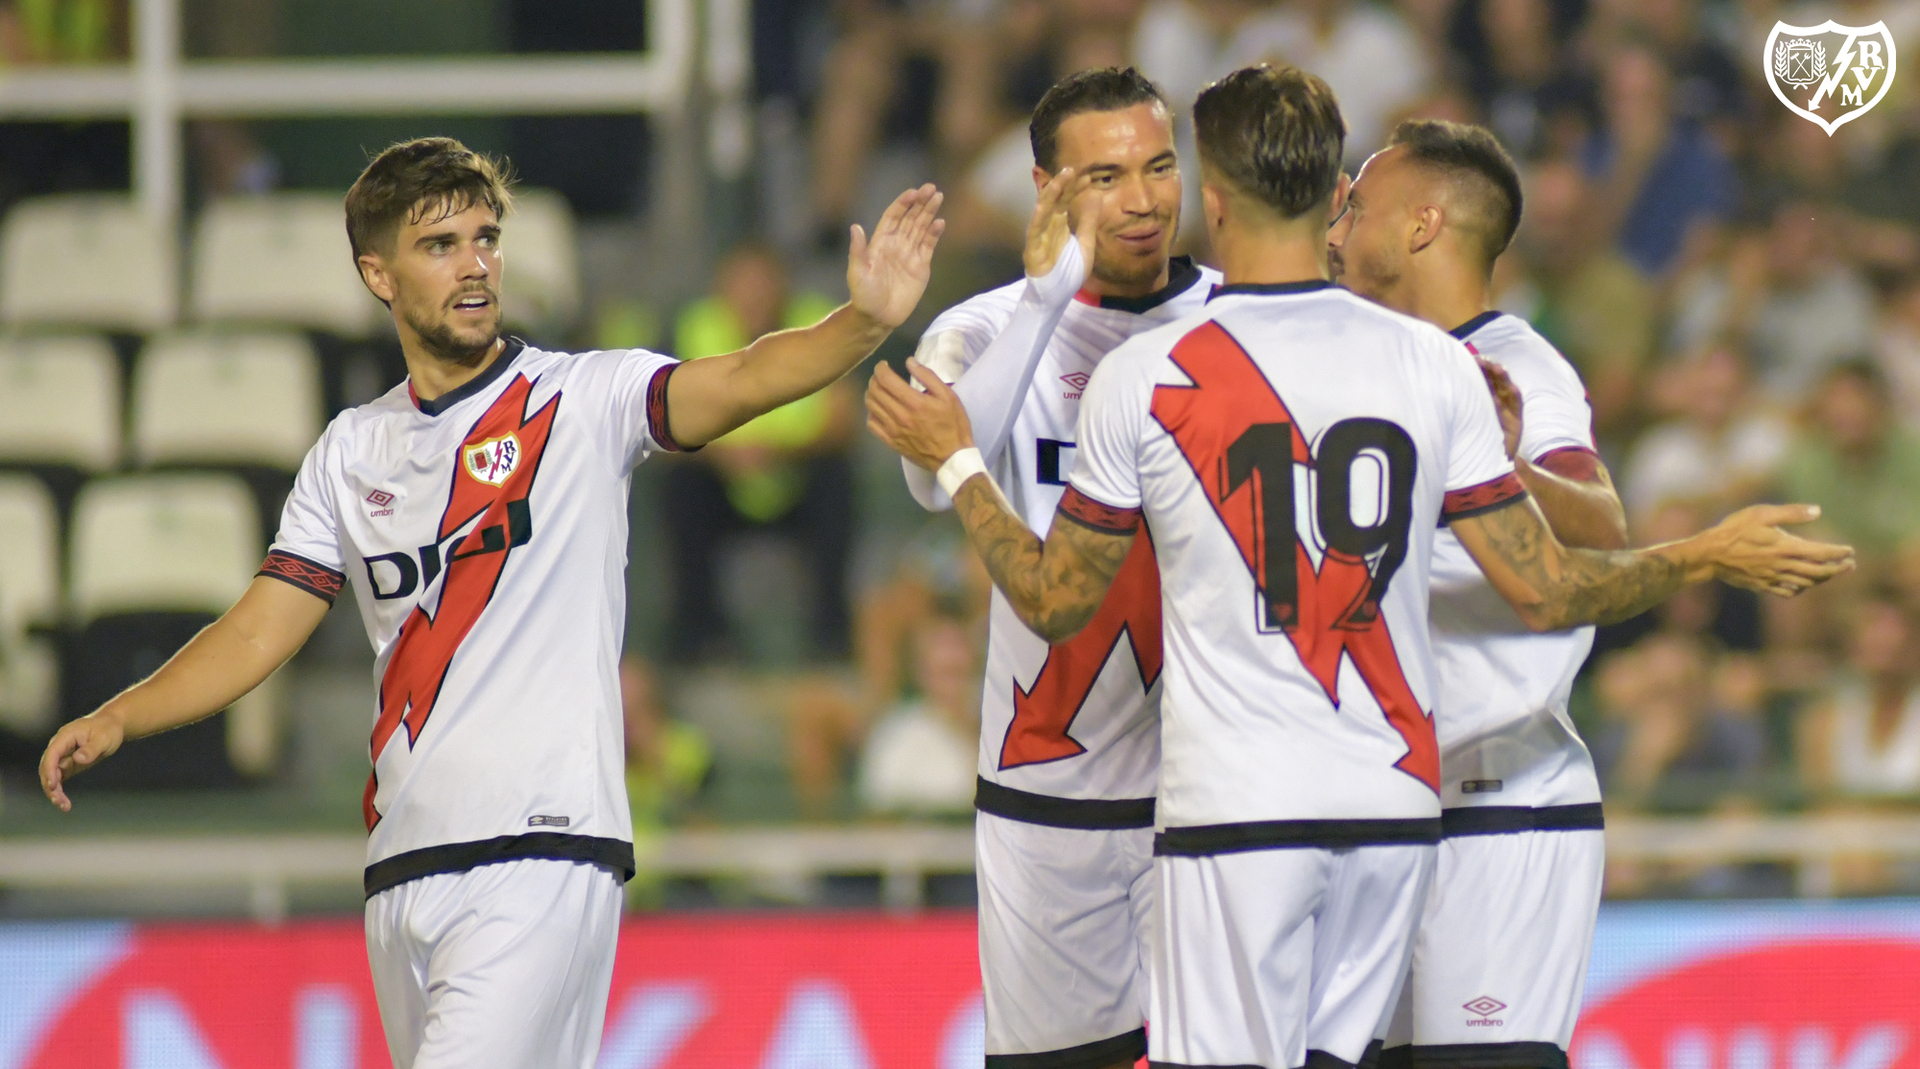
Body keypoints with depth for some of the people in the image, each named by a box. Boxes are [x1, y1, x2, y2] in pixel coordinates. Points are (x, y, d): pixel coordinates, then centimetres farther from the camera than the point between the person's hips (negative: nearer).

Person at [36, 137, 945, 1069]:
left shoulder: (584, 401, 0)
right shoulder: (352, 452, 15)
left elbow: (741, 382, -15)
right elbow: (259, 632, 14)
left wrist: (864, 322, -33)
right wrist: (118, 719, 0)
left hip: (543, 858, -6)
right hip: (402, 870, 6)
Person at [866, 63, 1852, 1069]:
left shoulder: (1138, 380, -5)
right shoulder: (1436, 365, 1)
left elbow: (1054, 603, 6)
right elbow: (1544, 592, 4)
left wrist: (955, 465, 20)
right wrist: (1709, 557, 19)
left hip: (1233, 811, -3)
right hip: (1395, 801, 3)